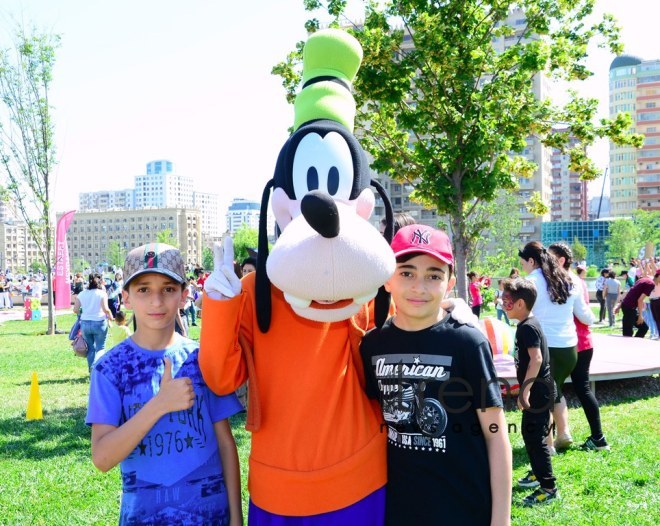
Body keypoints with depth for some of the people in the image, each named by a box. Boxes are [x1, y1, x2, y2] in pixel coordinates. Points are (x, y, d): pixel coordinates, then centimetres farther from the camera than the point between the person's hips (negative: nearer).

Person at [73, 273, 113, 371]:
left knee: (90, 348, 14)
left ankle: (92, 370, 18)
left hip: (85, 323, 4)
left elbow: (75, 310, 4)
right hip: (99, 323, -4)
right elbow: (105, 309, -15)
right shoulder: (102, 293, -6)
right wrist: (111, 317, 1)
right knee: (100, 348, 4)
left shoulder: (82, 294, 6)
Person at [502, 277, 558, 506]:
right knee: (529, 432, 20)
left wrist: (525, 390, -27)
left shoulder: (528, 327, -19)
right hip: (537, 390, 10)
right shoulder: (527, 324, 11)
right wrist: (526, 388, 24)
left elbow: (536, 359, -27)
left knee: (535, 436, -5)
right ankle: (539, 472, 36)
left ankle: (548, 488, 2)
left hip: (538, 390, -10)